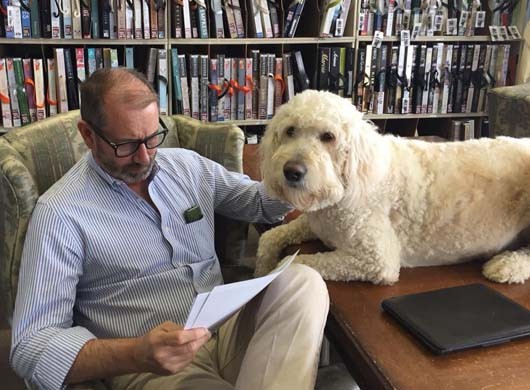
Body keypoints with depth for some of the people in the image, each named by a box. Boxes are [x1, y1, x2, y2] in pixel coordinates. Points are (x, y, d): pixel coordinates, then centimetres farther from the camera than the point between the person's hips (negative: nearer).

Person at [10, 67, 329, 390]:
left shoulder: (188, 164, 9)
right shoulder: (60, 213, -9)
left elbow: (258, 200, 23)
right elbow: (32, 345, -13)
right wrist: (138, 354, -29)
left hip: (229, 327, 7)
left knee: (302, 281, -20)